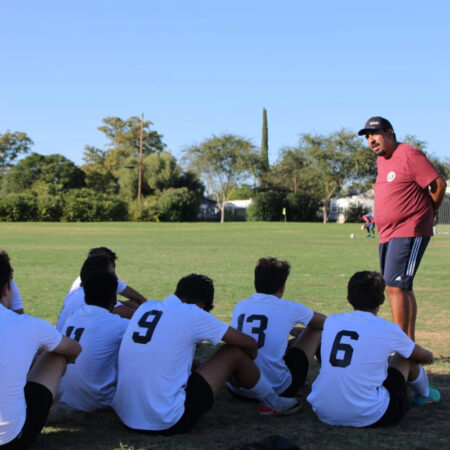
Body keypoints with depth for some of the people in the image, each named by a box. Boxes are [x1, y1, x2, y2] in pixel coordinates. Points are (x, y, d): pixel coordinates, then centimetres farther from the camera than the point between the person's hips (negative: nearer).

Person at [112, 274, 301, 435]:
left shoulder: (145, 307, 7)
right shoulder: (193, 314, -8)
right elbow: (249, 344, 3)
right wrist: (248, 363, 24)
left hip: (125, 418, 7)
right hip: (168, 423, -7)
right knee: (235, 352, 5)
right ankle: (275, 403, 27)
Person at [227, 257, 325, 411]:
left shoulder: (240, 306, 6)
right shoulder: (290, 309, -4)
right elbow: (325, 322, 18)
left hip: (236, 389, 5)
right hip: (277, 390, -4)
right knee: (317, 330, 15)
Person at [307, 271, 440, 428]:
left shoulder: (331, 321, 5)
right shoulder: (388, 330, -4)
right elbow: (427, 357, 15)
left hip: (324, 414, 4)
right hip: (369, 418, -4)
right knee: (407, 357, 17)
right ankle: (425, 394, 45)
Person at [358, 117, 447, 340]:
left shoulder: (409, 155, -11)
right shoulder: (381, 160, 16)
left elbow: (439, 184, -12)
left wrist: (426, 213, 1)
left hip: (409, 233, -9)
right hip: (387, 235, 9)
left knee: (395, 286, -16)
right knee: (402, 288, 13)